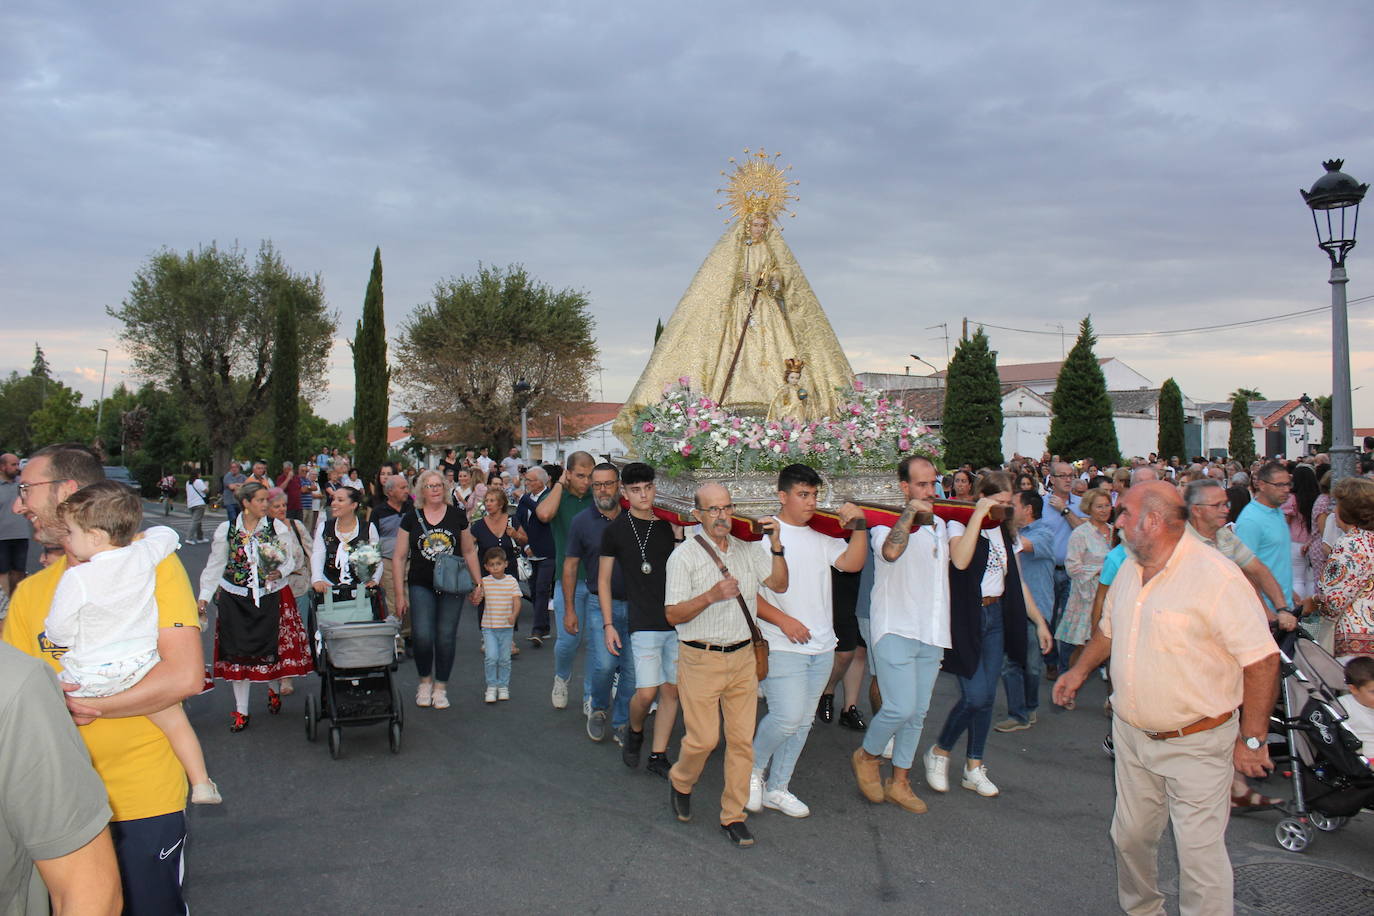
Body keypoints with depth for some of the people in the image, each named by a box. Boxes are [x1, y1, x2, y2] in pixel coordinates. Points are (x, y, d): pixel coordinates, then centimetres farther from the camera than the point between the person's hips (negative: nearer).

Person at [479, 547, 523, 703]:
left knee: (504, 659, 7)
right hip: (489, 627, 0)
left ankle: (503, 686, 23)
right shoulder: (484, 582, 0)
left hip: (506, 627, 0)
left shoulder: (511, 581, -2)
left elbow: (517, 601, -7)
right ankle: (491, 686, 5)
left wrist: (514, 615, -25)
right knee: (491, 657, -11)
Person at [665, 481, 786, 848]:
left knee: (742, 739, 4)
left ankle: (733, 815, 17)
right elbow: (673, 614, -9)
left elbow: (779, 584, 3)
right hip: (700, 660, -4)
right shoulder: (684, 555, -5)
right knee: (703, 738, -2)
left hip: (743, 658, 4)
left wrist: (776, 546, -9)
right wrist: (711, 596, -23)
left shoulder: (748, 551, 10)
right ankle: (680, 782, 29)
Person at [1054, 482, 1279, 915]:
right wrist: (1079, 671, 28)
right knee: (1130, 836, 17)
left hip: (1196, 744, -7)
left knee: (1199, 851, -3)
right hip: (1131, 734, 7)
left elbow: (1263, 660, -19)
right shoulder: (1129, 568, 5)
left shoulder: (1217, 577, -20)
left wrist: (1253, 739, -17)